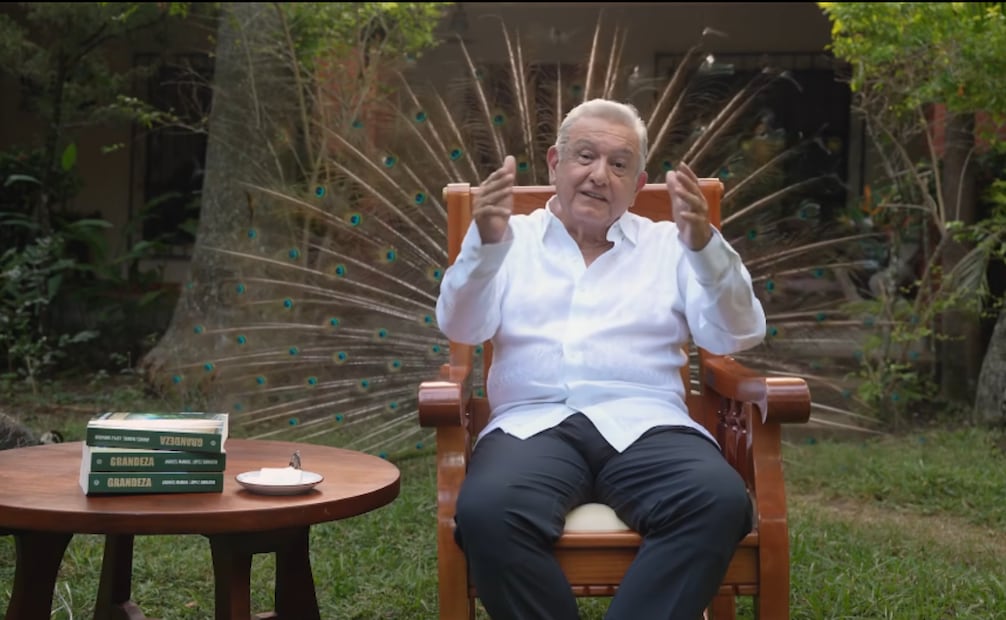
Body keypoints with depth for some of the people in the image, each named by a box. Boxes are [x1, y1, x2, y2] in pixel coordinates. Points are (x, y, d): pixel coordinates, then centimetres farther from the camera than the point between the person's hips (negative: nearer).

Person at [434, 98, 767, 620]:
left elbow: (736, 336, 6)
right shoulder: (512, 239, 18)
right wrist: (485, 244, -17)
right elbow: (460, 328, 2)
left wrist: (705, 246, -12)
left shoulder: (668, 245, 20)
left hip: (643, 424, 1)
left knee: (720, 501, -32)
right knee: (485, 511, -34)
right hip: (533, 424, -1)